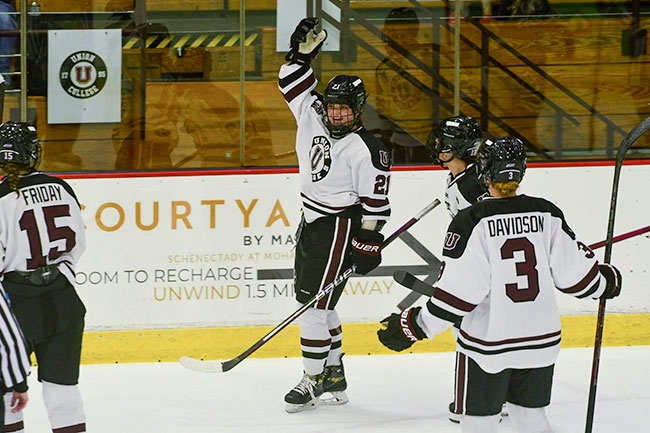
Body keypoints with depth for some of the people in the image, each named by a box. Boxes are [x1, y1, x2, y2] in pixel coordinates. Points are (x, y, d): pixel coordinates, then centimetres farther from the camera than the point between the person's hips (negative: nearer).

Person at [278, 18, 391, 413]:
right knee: (311, 301, 14)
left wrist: (370, 241, -16)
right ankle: (334, 374, 24)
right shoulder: (314, 119, 2)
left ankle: (312, 383, -5)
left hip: (340, 229, -9)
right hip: (312, 223, 9)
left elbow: (377, 199, -15)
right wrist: (302, 54, -5)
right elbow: (296, 86, 9)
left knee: (314, 304, -10)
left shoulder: (366, 150, -18)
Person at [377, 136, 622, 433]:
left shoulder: (471, 222, -16)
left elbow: (458, 291, -17)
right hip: (541, 340, 5)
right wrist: (606, 281, 26)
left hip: (488, 345, -5)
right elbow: (575, 269, 5)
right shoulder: (546, 215, -2)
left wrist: (414, 326, -10)